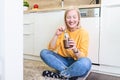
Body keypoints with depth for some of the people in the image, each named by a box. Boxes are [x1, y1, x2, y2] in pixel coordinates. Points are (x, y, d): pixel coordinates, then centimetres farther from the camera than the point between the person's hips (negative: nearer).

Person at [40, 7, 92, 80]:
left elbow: (83, 57, -14)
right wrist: (56, 35, -20)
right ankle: (69, 74, -20)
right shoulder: (63, 31, 0)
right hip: (63, 61, 4)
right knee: (44, 52, -16)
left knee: (86, 62, -37)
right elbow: (51, 48, -5)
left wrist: (75, 49, -35)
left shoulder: (83, 32, -10)